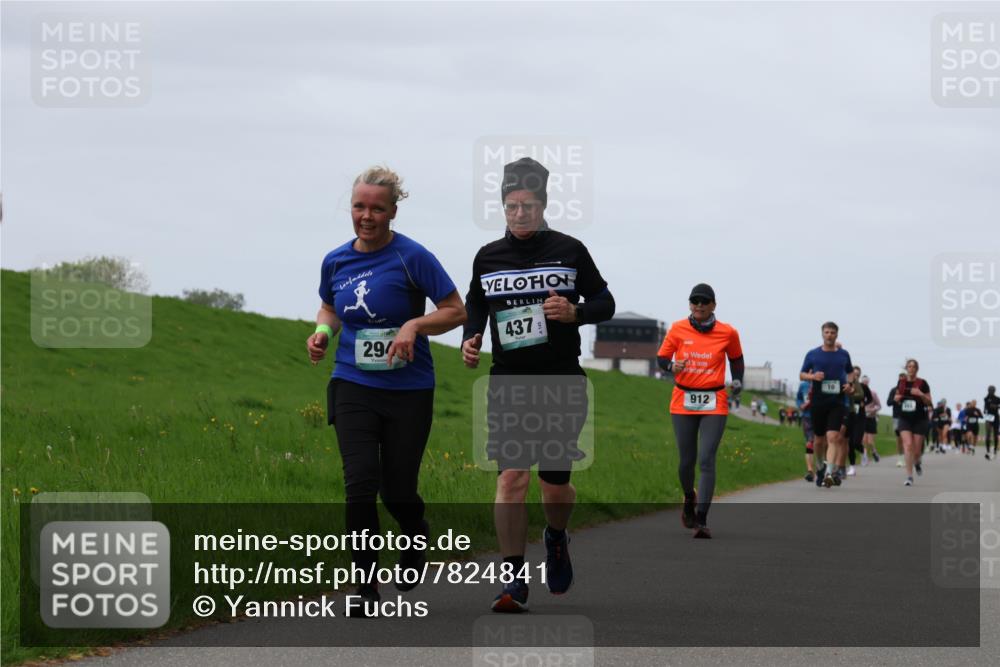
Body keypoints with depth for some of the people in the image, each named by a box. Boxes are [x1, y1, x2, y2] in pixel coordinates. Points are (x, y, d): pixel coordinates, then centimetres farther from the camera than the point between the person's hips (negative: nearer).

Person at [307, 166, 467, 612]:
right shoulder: (335, 261, 4)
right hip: (352, 386, 2)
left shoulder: (412, 257, -9)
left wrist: (414, 325, -21)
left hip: (408, 390, -2)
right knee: (361, 483, -13)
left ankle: (416, 537, 40)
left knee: (397, 491, 4)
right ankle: (367, 589, -5)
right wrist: (322, 332, 2)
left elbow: (456, 311, -5)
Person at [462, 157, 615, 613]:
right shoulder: (487, 258, 7)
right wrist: (470, 339, 3)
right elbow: (475, 305, 22)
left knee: (555, 483, 5)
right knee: (511, 478, -13)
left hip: (562, 384, -1)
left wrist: (574, 312, -13)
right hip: (508, 383, 1)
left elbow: (605, 304, 7)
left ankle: (556, 539, 39)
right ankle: (514, 579, -9)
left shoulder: (569, 251, 1)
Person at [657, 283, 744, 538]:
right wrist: (672, 367, -16)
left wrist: (738, 381, 3)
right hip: (683, 403, 1)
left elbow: (736, 359, 18)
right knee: (687, 460, 5)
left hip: (714, 404, -1)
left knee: (706, 460, -12)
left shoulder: (727, 333, 1)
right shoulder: (678, 329, 0)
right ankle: (689, 500, 38)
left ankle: (702, 520, -15)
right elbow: (661, 357, 5)